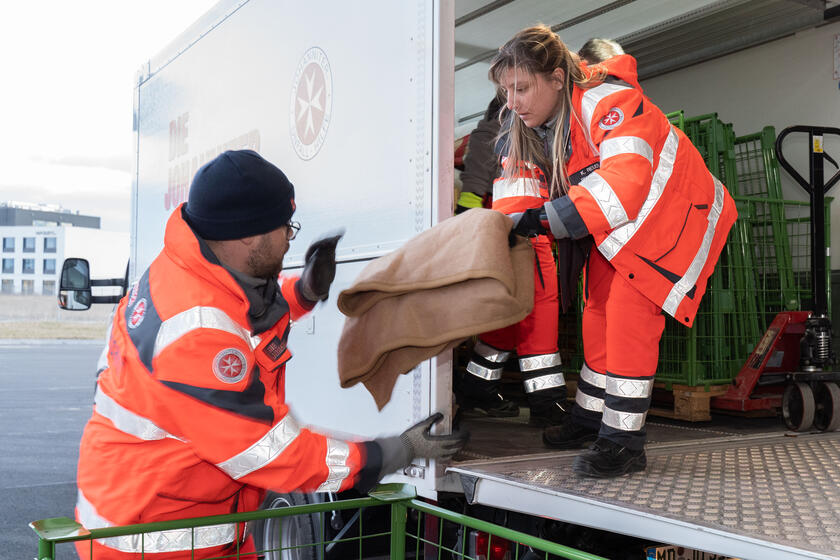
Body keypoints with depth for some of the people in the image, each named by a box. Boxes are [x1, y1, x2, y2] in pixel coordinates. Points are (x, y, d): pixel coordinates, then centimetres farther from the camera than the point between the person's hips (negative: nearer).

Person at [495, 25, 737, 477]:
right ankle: (590, 419, 21)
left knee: (629, 313, -17)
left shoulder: (611, 103, -31)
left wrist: (545, 219, -46)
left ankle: (623, 440, -10)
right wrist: (511, 219, -12)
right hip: (619, 224, 8)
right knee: (598, 312, 7)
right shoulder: (539, 125, -3)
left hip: (673, 212, -8)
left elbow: (623, 185, -43)